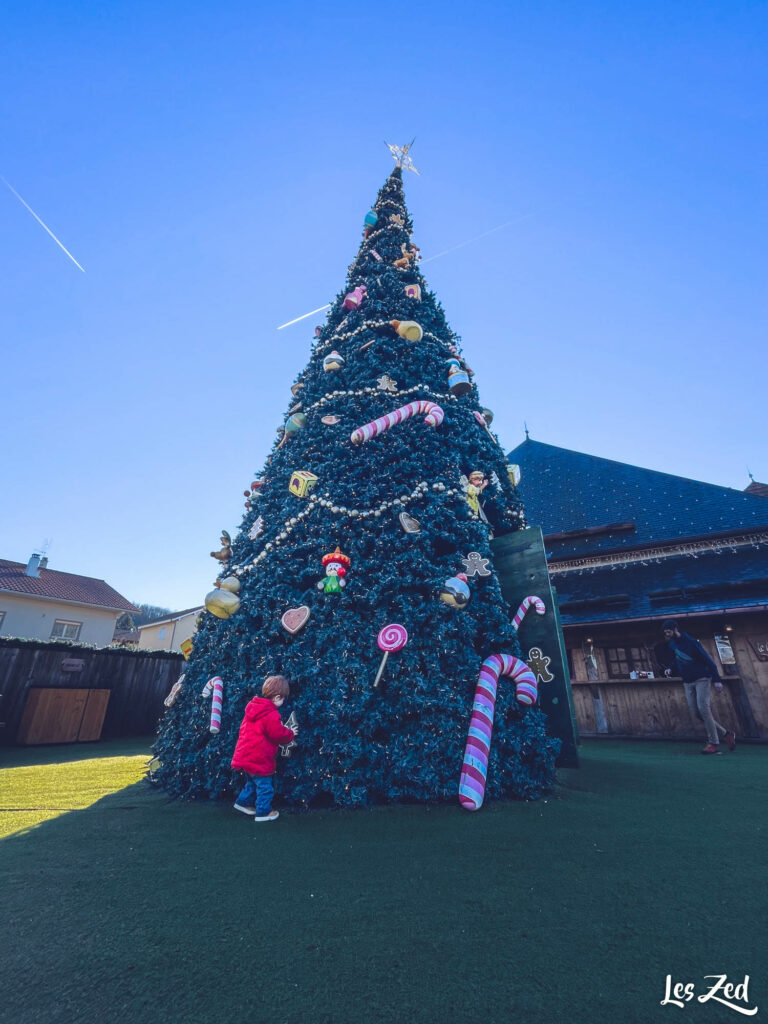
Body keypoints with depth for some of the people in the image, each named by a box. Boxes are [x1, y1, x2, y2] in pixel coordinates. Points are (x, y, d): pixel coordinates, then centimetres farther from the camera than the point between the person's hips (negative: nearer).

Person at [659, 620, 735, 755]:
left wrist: (716, 680, -19)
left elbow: (708, 660, -15)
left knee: (703, 709, -15)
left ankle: (714, 744, -5)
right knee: (696, 713, 2)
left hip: (702, 679, -7)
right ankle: (725, 733, 18)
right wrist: (670, 669, 0)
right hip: (688, 682, 7)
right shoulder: (670, 645, 6)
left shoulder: (690, 642, -15)